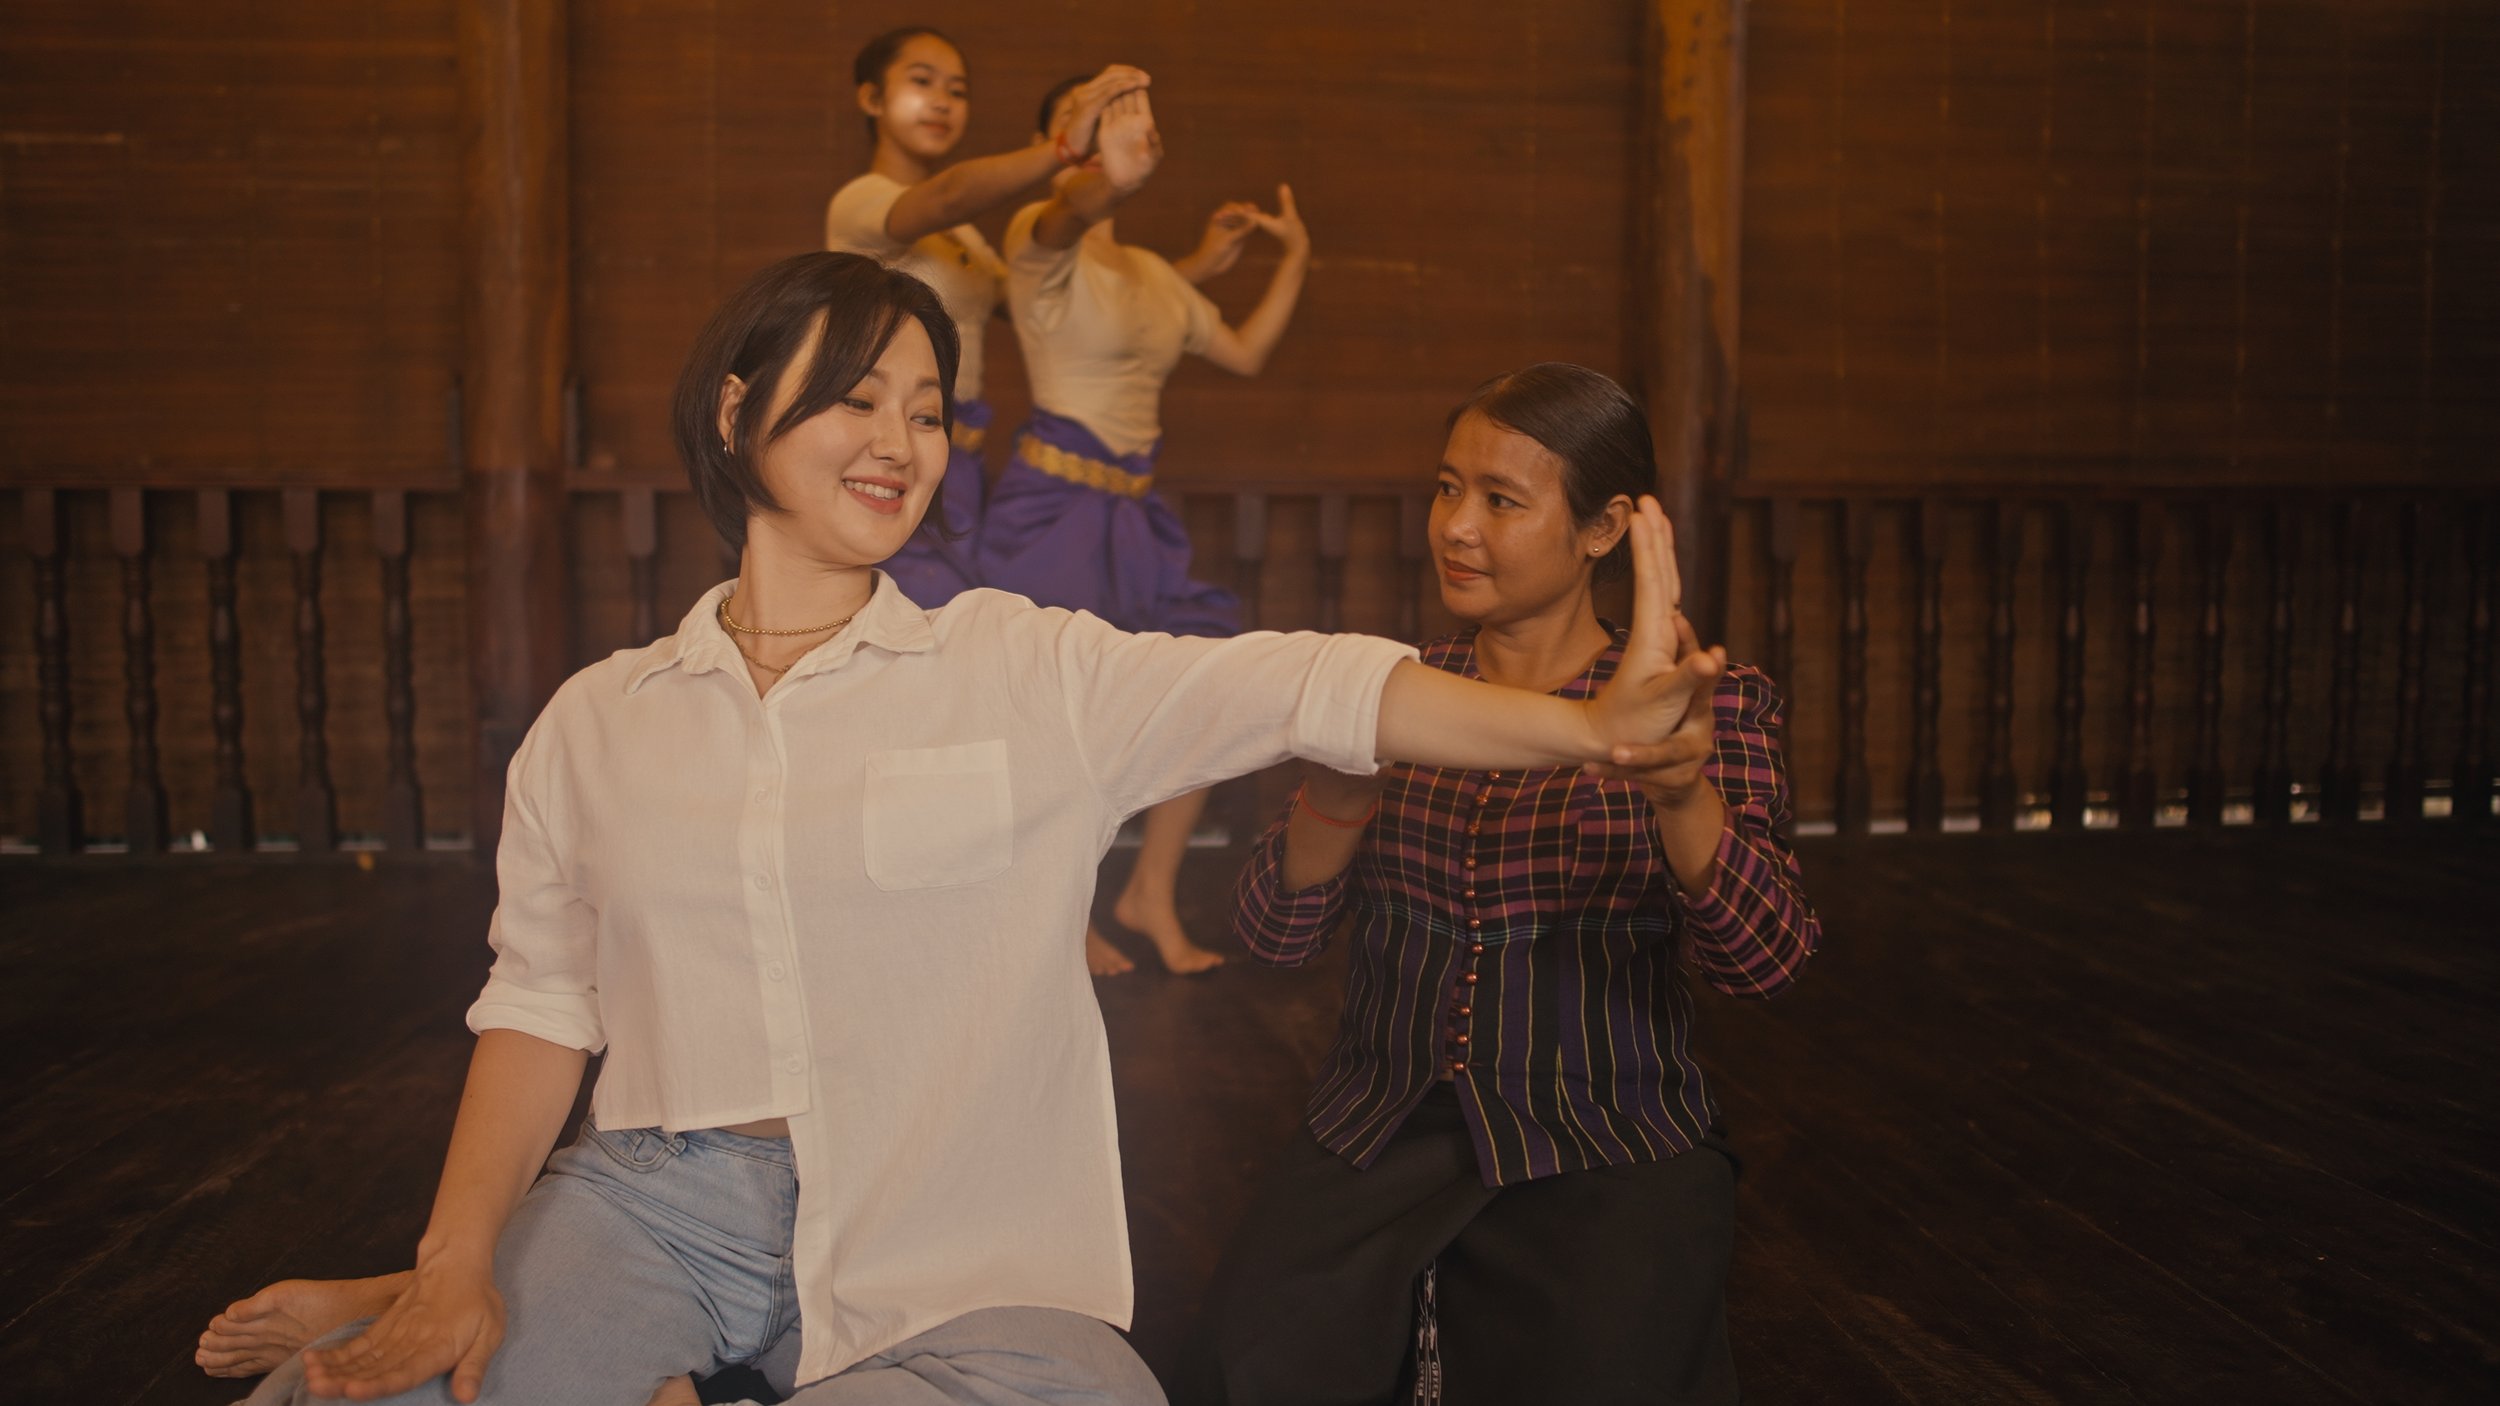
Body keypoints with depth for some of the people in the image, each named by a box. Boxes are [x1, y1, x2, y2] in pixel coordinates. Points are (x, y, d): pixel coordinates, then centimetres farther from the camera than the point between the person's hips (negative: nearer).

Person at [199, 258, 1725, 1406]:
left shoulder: (1028, 671, 0)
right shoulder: (600, 724, 8)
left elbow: (1302, 686, -11)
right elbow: (540, 1009, 8)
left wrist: (1592, 724, -23)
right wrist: (458, 1259, -7)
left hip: (943, 1240, 1)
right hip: (657, 1198, 0)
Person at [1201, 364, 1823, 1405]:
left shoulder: (1714, 705, 3)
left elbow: (1762, 963, -11)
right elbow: (1271, 935, 1)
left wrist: (1680, 795, -31)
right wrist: (1343, 790, -19)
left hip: (1610, 1139, -1)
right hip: (1384, 1130, 2)